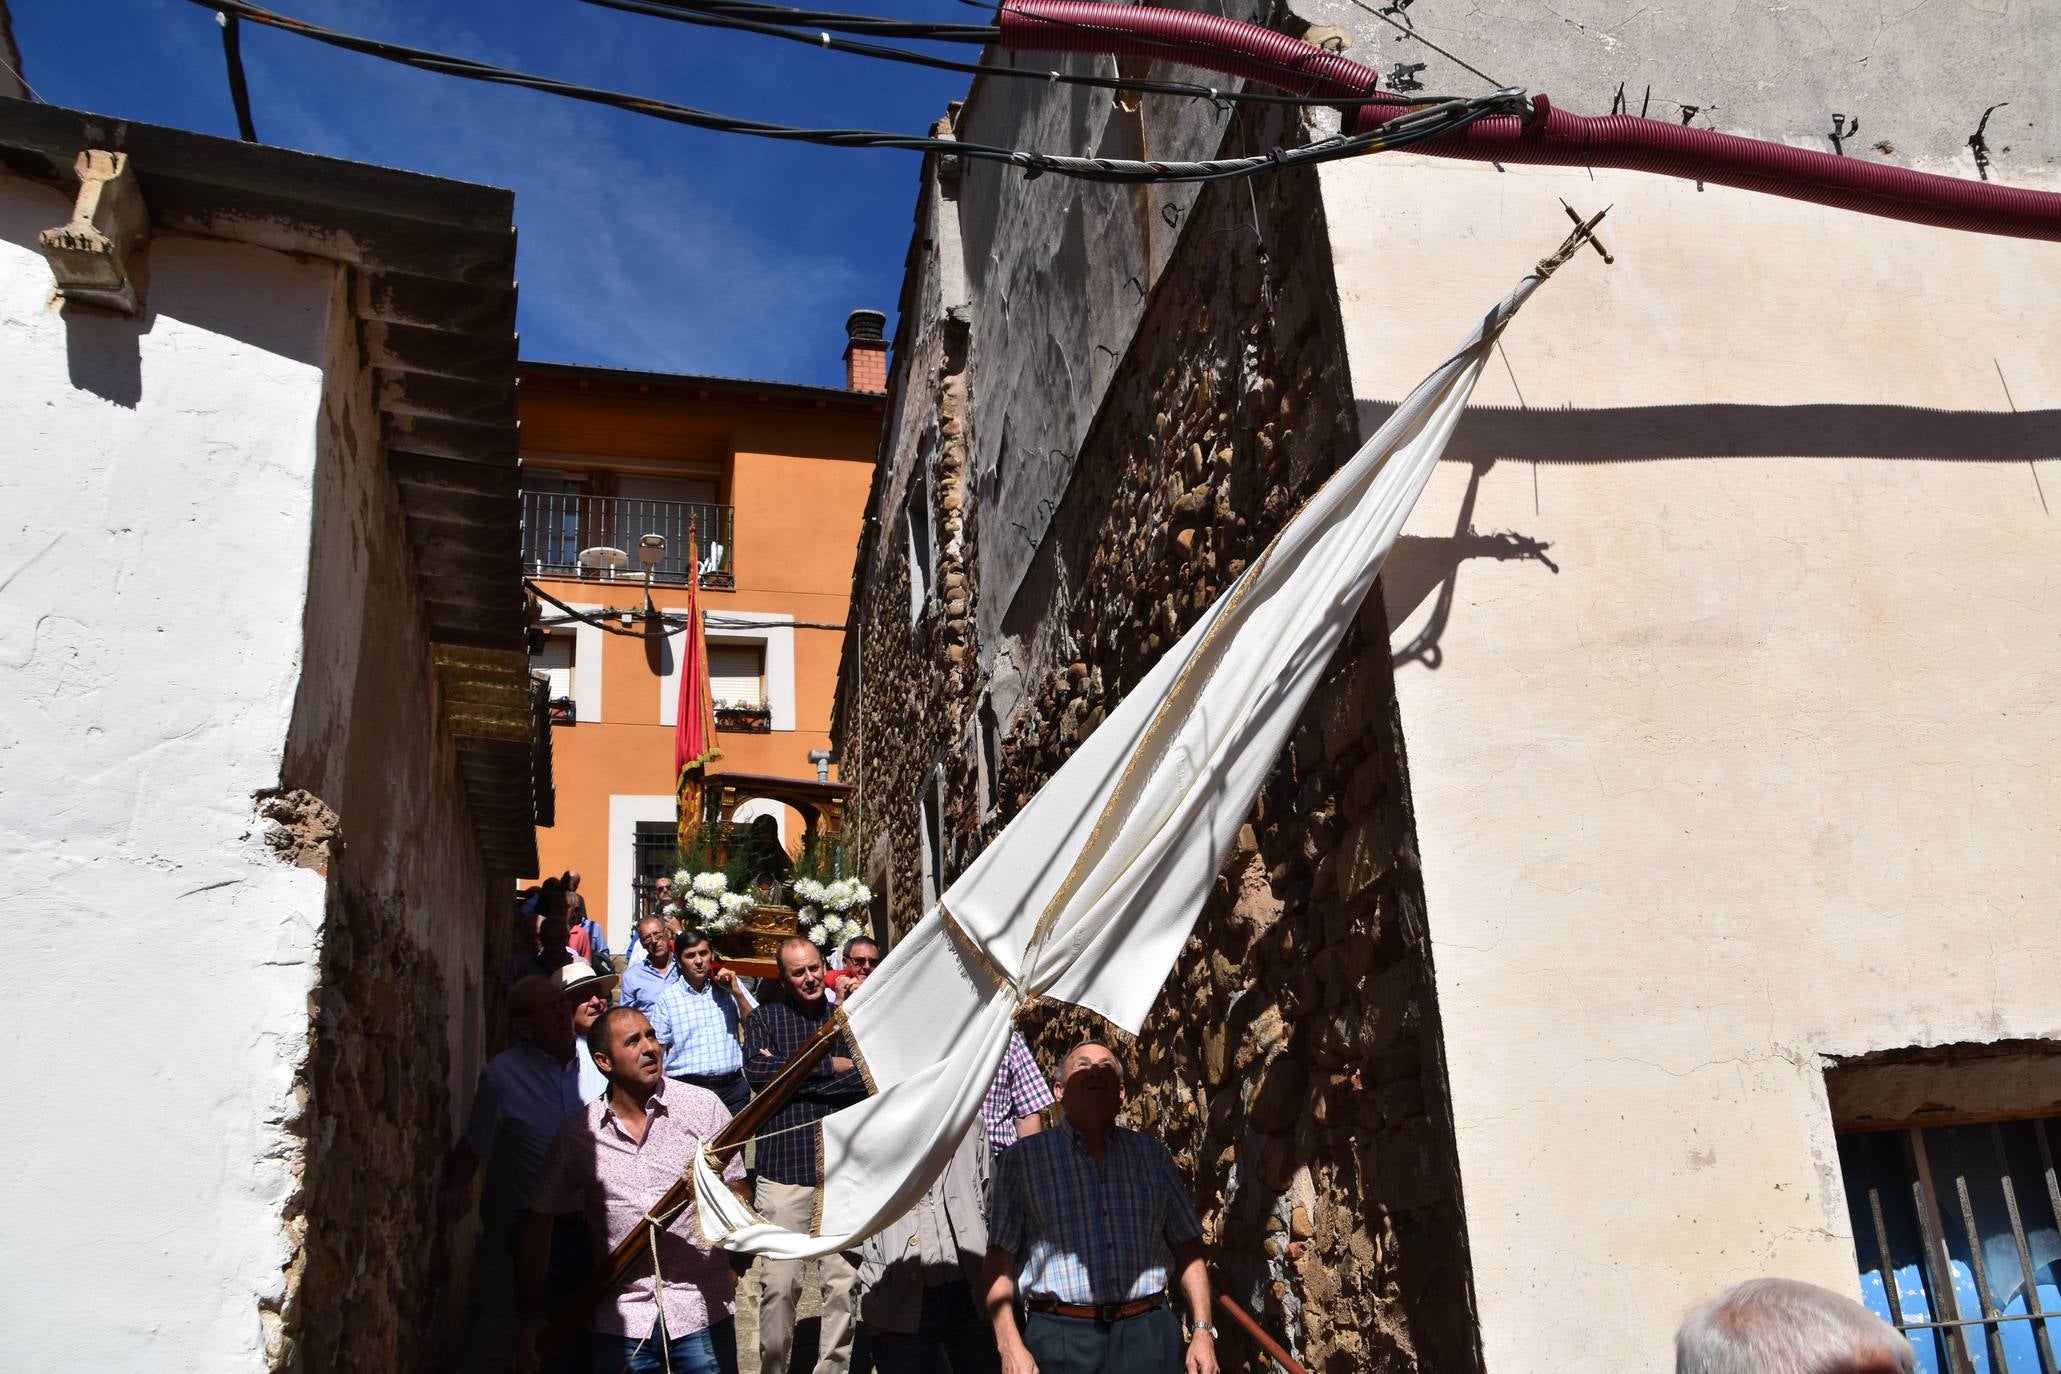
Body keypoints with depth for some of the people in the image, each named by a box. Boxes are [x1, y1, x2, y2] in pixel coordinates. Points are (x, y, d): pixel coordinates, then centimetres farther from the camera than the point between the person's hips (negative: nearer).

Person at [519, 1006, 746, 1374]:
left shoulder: (703, 1107, -3)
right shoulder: (578, 1134, 1)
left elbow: (735, 1193, 2)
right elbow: (539, 1218, 9)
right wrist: (532, 1313, 8)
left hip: (701, 1312, -1)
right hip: (621, 1319, 1)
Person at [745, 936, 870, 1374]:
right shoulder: (765, 1018, 9)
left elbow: (868, 1077, -3)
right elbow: (756, 1071, -10)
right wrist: (830, 1065, -7)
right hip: (784, 1167, -1)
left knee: (844, 1281, 2)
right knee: (779, 1283, -2)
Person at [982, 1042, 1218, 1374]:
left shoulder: (1153, 1155, 11)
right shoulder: (1024, 1157, 3)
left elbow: (1187, 1249, 11)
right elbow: (1000, 1259, -1)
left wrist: (1202, 1331, 2)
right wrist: (1010, 1346, -10)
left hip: (1148, 1336, 2)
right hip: (1060, 1339, -2)